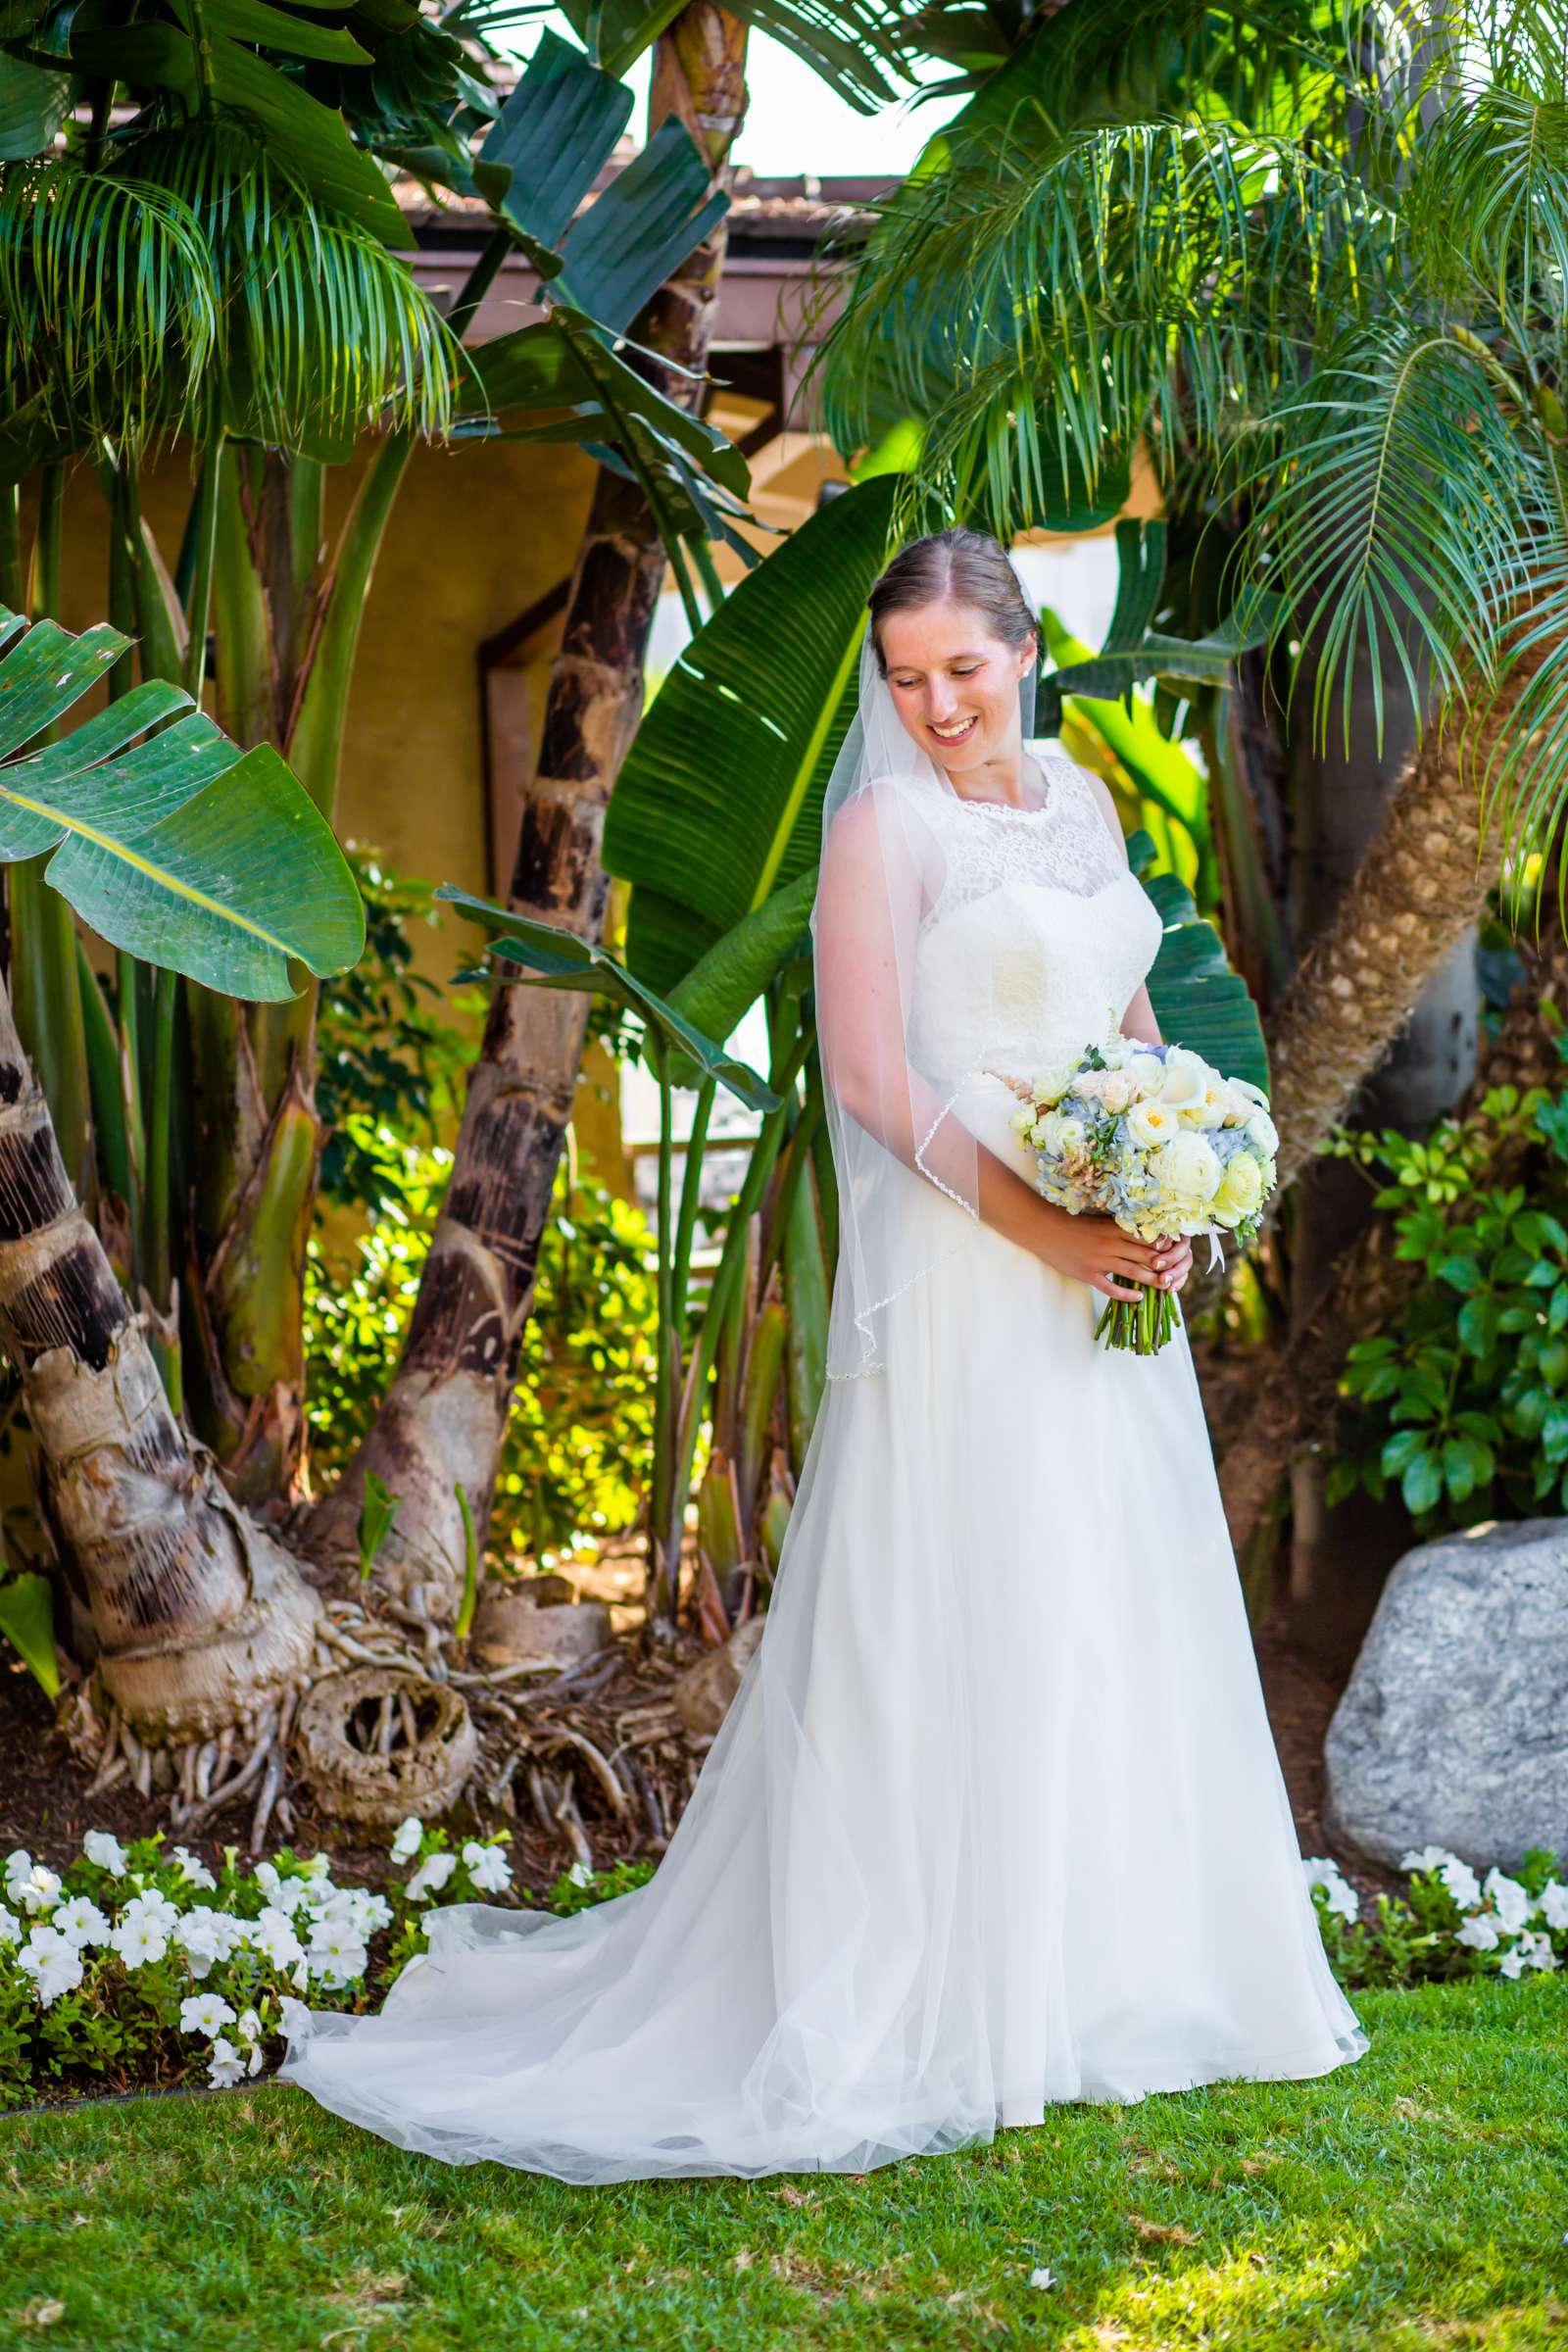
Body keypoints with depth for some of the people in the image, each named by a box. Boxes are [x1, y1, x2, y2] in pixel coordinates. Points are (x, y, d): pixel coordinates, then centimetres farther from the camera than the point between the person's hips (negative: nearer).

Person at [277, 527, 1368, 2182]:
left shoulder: (1082, 799, 13)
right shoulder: (885, 828, -8)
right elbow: (868, 1073, -15)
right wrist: (1044, 1225, -20)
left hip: (1108, 1273, 7)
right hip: (963, 1280, -7)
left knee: (1122, 1618, 12)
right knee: (961, 1624, -4)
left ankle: (1115, 1969, 25)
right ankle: (951, 1998, 5)